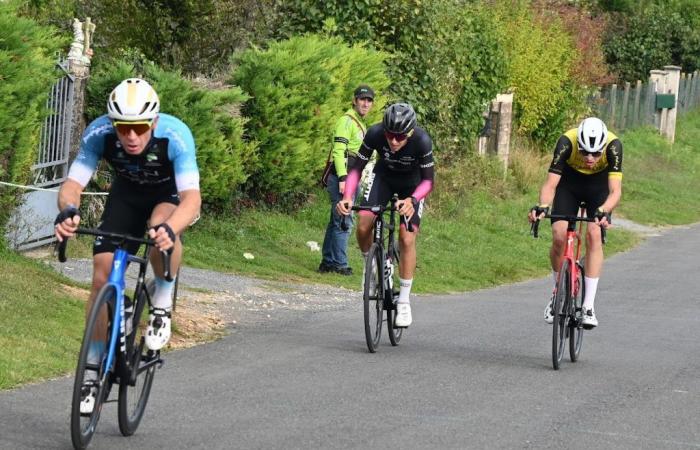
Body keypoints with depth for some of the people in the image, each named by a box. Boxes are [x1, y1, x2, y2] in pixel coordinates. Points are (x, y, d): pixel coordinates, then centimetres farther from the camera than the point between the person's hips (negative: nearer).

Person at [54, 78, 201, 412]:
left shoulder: (175, 136, -38)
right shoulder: (98, 134, -30)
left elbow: (192, 198, -45)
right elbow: (72, 184, -30)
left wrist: (169, 229, -65)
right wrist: (68, 211, -54)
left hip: (170, 193, -3)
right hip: (126, 193, 3)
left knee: (162, 226, -38)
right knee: (102, 278, -8)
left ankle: (162, 301, -11)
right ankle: (93, 368, 5)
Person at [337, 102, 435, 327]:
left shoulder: (422, 141, -36)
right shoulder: (375, 134, -31)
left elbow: (428, 180, -28)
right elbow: (357, 167, -23)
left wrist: (412, 200, -47)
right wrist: (347, 197, -39)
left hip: (412, 185, -2)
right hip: (383, 176, 2)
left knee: (407, 239, -15)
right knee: (363, 226, -19)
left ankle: (404, 301, -3)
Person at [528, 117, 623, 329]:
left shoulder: (613, 146, -35)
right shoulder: (567, 143, -35)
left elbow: (615, 190, -39)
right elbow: (551, 184, -36)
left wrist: (603, 211, -58)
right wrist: (542, 206, -55)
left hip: (599, 187, 0)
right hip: (569, 185, 0)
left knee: (594, 235, -22)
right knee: (559, 237, -18)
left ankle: (588, 305, -17)